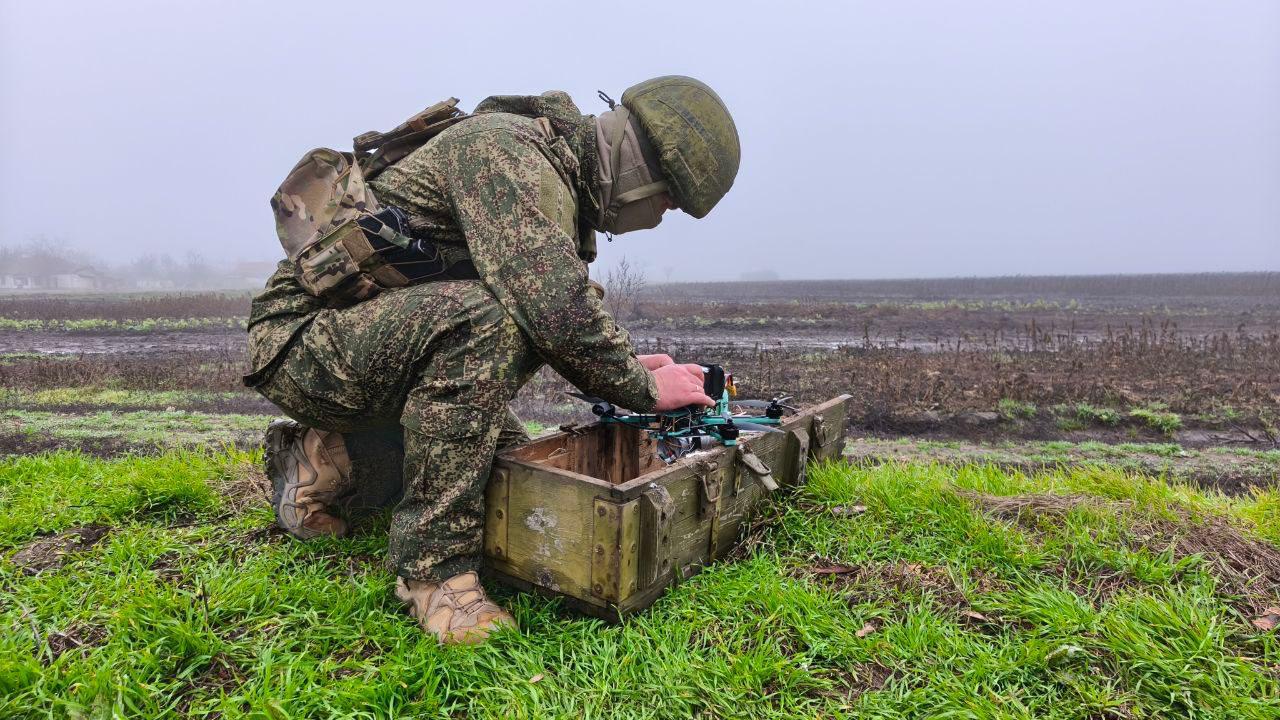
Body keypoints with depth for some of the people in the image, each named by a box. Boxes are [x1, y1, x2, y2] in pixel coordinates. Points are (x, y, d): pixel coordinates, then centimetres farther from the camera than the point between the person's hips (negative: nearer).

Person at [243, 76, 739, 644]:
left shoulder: (562, 188, 8)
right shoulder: (506, 149, -22)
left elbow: (547, 315, 17)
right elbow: (556, 309, -36)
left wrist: (627, 364, 2)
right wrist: (643, 389, -20)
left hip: (380, 336, 9)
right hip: (306, 335, -9)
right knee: (482, 318, -35)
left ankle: (326, 464, 15)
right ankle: (435, 566, -24)